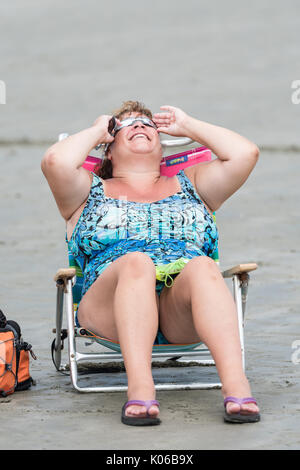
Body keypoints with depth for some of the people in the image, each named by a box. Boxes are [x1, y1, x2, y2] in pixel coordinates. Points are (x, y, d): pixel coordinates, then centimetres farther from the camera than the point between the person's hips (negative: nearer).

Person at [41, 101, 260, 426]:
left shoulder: (190, 185, 32)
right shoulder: (92, 190, 27)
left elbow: (245, 153, 17)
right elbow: (55, 162, 4)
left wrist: (187, 126, 29)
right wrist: (97, 131, 23)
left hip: (185, 315, 1)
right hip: (111, 310, -1)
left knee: (201, 266, -33)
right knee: (135, 262, -35)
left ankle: (235, 384, -52)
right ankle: (140, 388, -52)